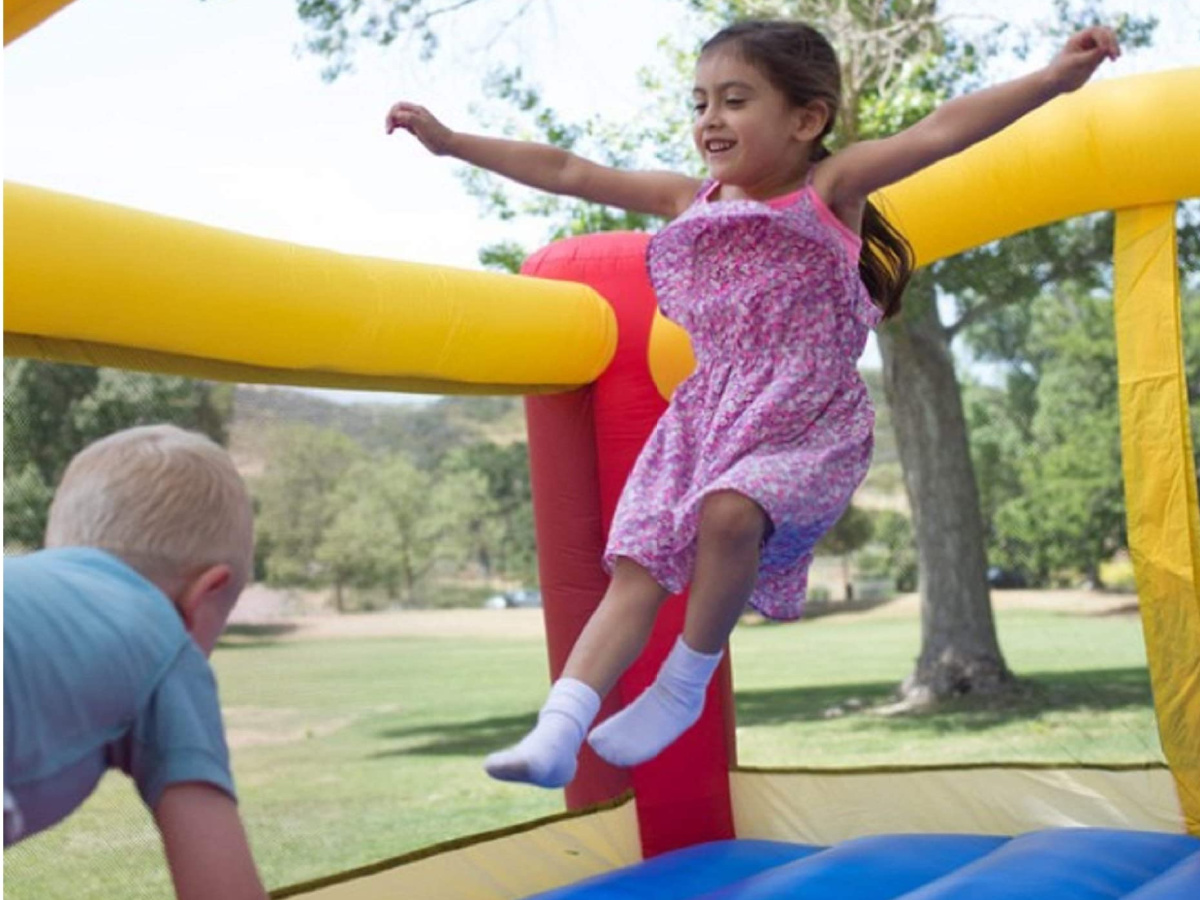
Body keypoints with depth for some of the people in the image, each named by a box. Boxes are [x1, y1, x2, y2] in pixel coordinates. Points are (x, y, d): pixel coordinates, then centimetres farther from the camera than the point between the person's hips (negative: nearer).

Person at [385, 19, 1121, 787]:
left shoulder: (831, 188, -2)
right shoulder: (690, 201, 12)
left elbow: (941, 130, -14)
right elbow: (567, 173, 14)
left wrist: (1055, 79, -26)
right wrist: (452, 141, 14)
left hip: (807, 423, -5)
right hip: (708, 420, 6)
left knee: (729, 512, -33)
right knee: (637, 570, -7)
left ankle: (686, 684, -12)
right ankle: (558, 732, -11)